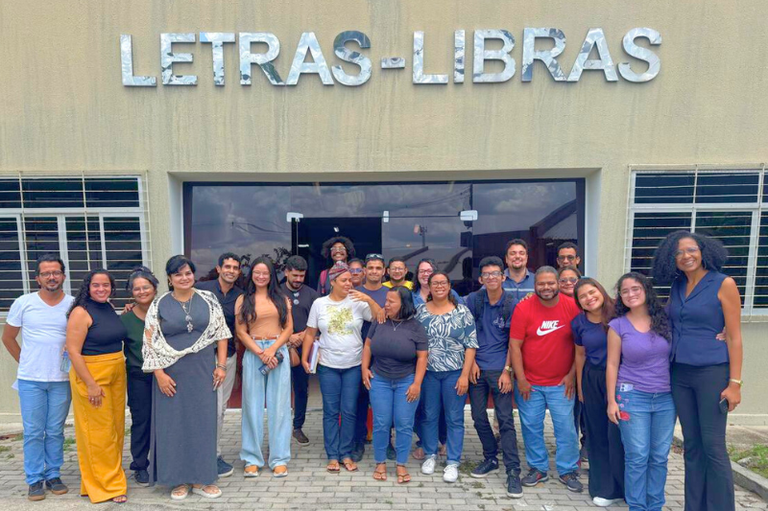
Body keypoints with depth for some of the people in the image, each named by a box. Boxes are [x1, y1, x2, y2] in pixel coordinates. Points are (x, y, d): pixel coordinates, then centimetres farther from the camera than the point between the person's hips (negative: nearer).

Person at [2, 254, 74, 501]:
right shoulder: (23, 303, -1)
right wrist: (26, 363, 7)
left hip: (62, 380, 0)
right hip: (30, 380, 0)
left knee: (55, 432, 9)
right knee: (33, 432, 5)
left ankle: (53, 475, 23)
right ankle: (35, 479, 17)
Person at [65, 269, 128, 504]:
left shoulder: (110, 308, 8)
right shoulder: (81, 312, -12)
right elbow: (73, 352, -16)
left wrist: (124, 316, 8)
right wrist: (91, 384, -18)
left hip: (117, 374, 7)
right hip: (91, 375, -7)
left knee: (116, 427, 14)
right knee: (100, 431, 1)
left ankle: (113, 474, 29)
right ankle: (107, 485, 13)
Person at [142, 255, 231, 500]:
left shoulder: (208, 299, 2)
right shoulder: (159, 305, -1)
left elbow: (221, 333, 3)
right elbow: (151, 343, -3)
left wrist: (221, 365, -3)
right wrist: (160, 374, -9)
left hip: (203, 372, 1)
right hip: (172, 374, -1)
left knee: (203, 422, 7)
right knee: (174, 423, 6)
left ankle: (202, 478, 20)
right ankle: (179, 479, 21)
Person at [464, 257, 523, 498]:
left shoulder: (511, 305, -5)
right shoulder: (473, 300, 0)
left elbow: (513, 341, -3)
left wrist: (507, 371, -8)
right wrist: (472, 362, -1)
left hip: (500, 369, -3)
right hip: (477, 367, 3)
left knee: (505, 420, -3)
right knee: (478, 417, 10)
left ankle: (513, 471, 4)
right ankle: (491, 459, 29)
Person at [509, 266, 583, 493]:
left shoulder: (572, 307, -6)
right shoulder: (523, 308, -9)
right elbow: (515, 345, -8)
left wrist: (572, 374, -2)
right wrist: (521, 379, -9)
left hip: (562, 382, 0)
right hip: (529, 383, 0)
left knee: (566, 428, 5)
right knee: (531, 427, 9)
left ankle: (568, 471, 24)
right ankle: (538, 468, 27)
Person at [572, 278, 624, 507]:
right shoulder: (578, 323, 2)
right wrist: (579, 386, 15)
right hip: (593, 381, 4)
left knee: (618, 435, 0)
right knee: (598, 436, 10)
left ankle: (623, 486, 20)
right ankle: (605, 488, 24)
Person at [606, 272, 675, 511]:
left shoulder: (664, 319, 2)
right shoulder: (618, 325, -4)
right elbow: (612, 364, -2)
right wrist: (611, 400, -4)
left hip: (666, 397, 3)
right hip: (632, 397, -2)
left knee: (659, 457, 9)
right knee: (637, 458, 1)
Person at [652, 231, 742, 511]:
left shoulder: (723, 284, -6)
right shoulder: (676, 286, 9)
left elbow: (734, 337, -8)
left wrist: (735, 382, -11)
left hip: (712, 372, -5)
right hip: (680, 373, 5)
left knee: (713, 446, -1)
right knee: (691, 445, 12)